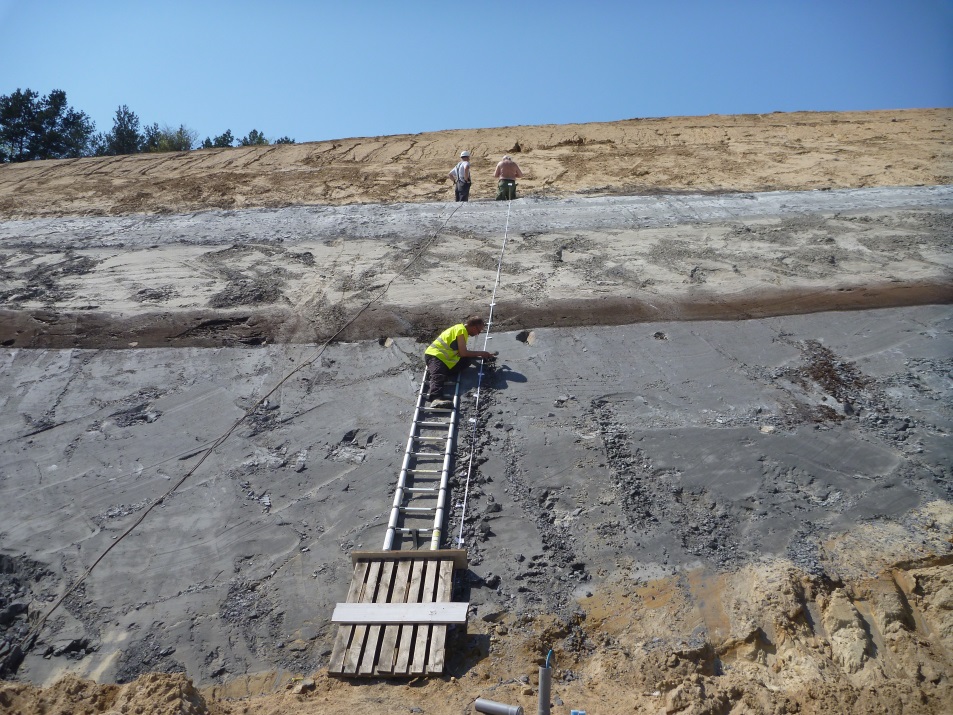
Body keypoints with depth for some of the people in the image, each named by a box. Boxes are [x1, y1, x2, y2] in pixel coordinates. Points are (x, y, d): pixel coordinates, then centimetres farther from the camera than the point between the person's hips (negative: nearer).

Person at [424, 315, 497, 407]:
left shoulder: (462, 329, 20)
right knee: (438, 376, -33)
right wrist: (481, 353, -3)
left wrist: (485, 355, 17)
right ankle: (435, 398, -60)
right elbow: (463, 353, -15)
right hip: (435, 355, -9)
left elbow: (464, 352, 21)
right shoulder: (461, 329, -10)